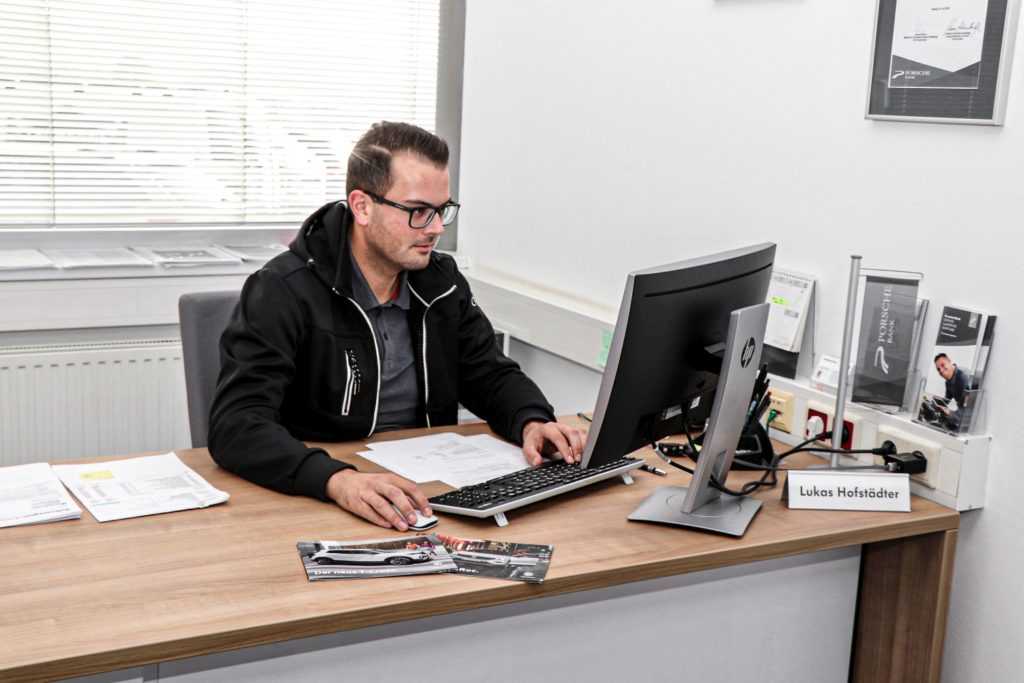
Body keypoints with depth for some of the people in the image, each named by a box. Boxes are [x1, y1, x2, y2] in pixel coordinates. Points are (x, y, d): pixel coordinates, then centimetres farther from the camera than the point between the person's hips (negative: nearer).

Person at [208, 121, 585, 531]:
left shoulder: (442, 281, 7)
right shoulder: (283, 292, -13)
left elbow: (491, 376, 16)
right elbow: (236, 424, -23)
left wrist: (533, 422, -8)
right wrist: (338, 480, -41)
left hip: (426, 491, 5)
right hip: (316, 498, -5)